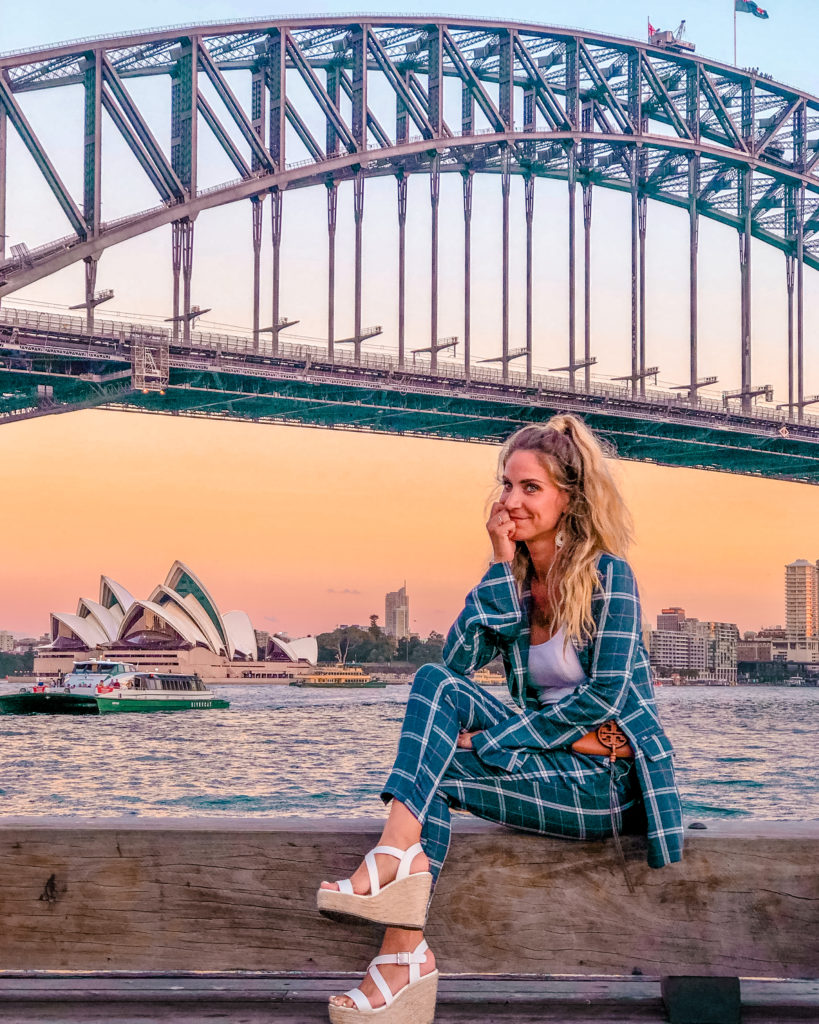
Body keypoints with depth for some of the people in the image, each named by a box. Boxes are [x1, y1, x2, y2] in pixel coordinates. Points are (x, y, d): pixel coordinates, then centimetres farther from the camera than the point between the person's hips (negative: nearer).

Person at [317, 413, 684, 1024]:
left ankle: (405, 957, -26)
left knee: (436, 773, -20)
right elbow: (459, 659, -4)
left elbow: (605, 696, -16)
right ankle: (401, 870, -28)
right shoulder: (516, 577, 10)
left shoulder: (607, 575, -8)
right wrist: (502, 565, -11)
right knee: (435, 681, -14)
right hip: (549, 763, 6)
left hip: (608, 781, -6)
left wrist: (487, 740, -16)